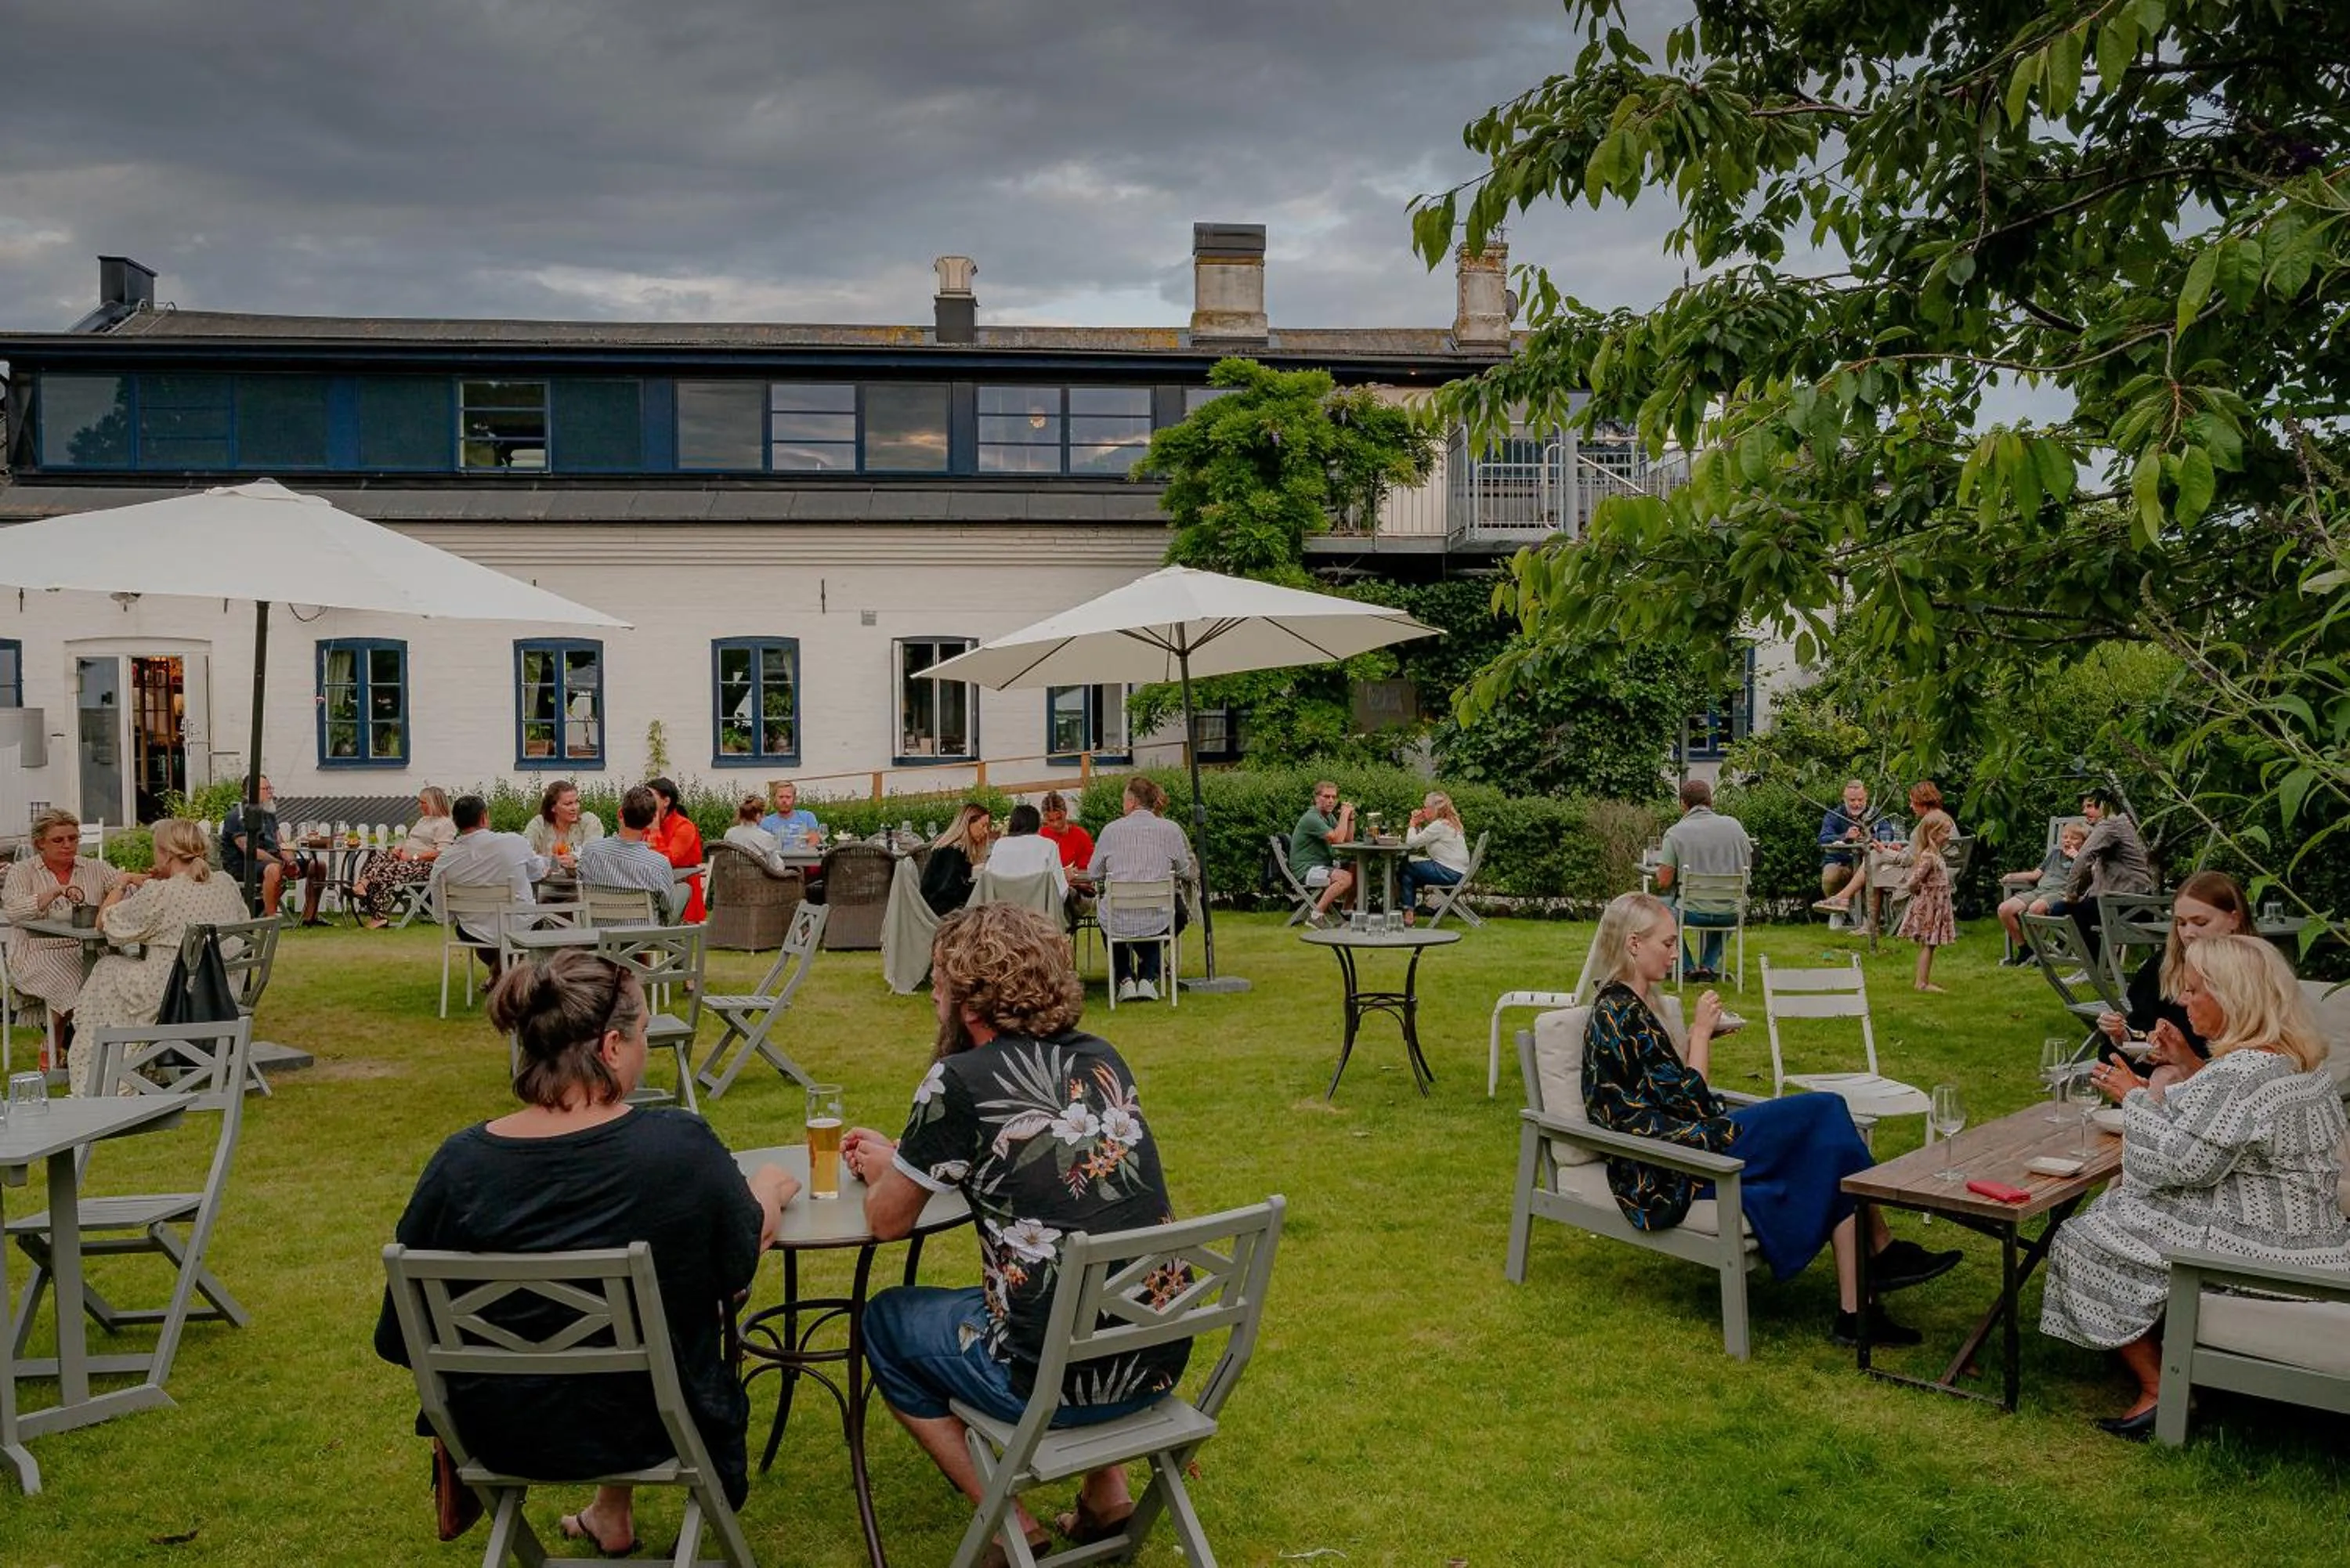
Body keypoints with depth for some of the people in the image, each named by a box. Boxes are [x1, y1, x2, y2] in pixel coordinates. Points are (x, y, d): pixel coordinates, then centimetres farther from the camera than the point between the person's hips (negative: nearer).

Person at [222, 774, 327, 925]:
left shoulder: (269, 814, 16)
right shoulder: (237, 817, -10)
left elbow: (280, 845, 15)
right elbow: (250, 851, -20)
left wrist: (291, 861, -8)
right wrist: (283, 865, -24)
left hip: (272, 860, 9)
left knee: (319, 865, 0)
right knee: (274, 869, -41)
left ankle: (309, 916, 1)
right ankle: (270, 917, -38)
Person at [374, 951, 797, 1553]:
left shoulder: (458, 1164, -19)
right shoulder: (682, 1147, -25)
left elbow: (399, 1338, -8)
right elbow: (740, 1262, -5)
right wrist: (769, 1191, 16)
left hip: (501, 1435, 2)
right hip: (645, 1428, -2)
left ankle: (612, 1514, 45)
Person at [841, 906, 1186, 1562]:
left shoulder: (960, 1081, -12)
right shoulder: (1102, 1058, 6)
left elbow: (886, 1220, 0)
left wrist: (881, 1172, 23)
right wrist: (900, 1156, 27)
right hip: (1161, 1358, 6)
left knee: (887, 1320, 20)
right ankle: (1107, 1491, 25)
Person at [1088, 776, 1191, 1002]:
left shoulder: (1111, 830, -6)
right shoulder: (1171, 829, -4)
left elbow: (1094, 873, 4)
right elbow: (1185, 871, 8)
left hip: (1119, 922, -1)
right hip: (1158, 921, 1)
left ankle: (1126, 980, 26)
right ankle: (1147, 979, 25)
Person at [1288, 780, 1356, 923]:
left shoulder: (1329, 816, 13)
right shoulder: (1311, 818, -18)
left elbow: (1348, 840, 12)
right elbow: (1337, 839, -27)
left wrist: (1350, 817, 0)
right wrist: (1344, 814, -18)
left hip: (1324, 865, 10)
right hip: (1306, 870, -10)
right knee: (1346, 878, -29)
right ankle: (1317, 915, -23)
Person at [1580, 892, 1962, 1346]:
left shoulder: (1629, 1004, 14)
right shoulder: (1620, 1014, -17)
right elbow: (1690, 1105, -16)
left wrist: (1699, 1037, 7)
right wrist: (1700, 1032, -7)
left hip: (1688, 1142, 10)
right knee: (1825, 1114, -12)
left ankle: (1855, 1309, -7)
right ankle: (1884, 1253, 2)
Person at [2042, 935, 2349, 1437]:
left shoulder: (2243, 1072, -26)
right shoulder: (2301, 1060, 7)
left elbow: (2184, 1161, -24)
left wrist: (2136, 1097, -12)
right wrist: (2191, 1067, 15)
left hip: (2256, 1251, -10)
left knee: (2088, 1243, 0)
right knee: (2128, 1203, 24)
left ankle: (2158, 1390, 3)